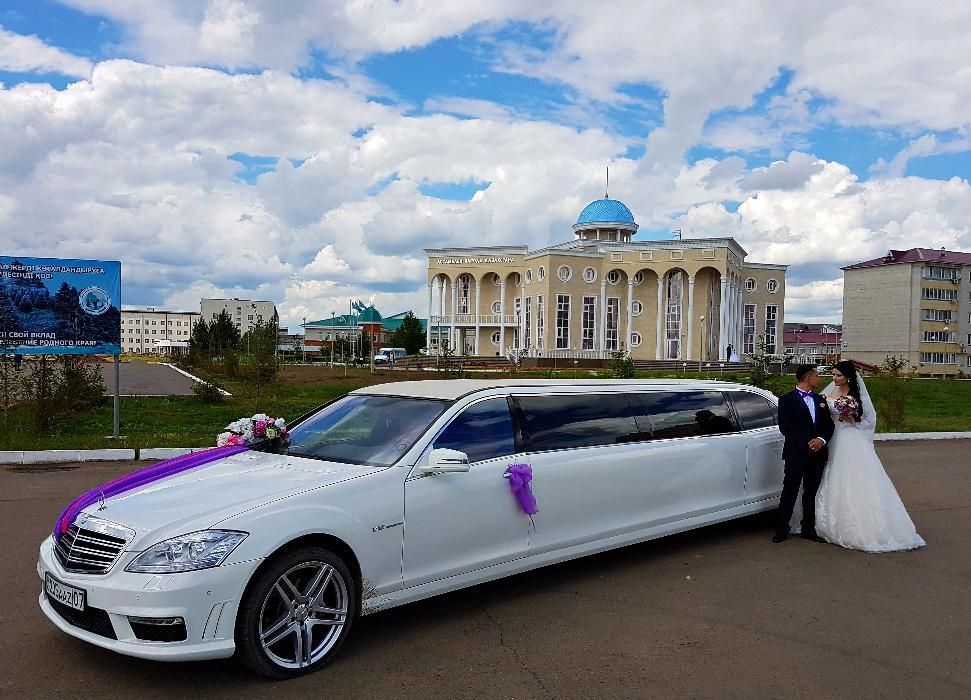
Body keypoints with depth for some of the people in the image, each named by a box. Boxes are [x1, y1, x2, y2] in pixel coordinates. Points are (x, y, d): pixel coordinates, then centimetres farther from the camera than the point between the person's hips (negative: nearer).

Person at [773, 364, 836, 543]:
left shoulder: (820, 400, 16)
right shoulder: (787, 400, -3)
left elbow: (829, 424, 10)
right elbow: (785, 427, -10)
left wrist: (821, 440, -10)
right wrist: (807, 443, -16)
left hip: (818, 453, 5)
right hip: (796, 453, -5)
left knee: (812, 492, 10)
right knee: (790, 491, -4)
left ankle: (808, 529, 18)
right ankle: (782, 529, 2)